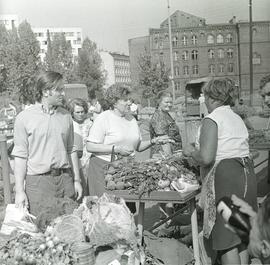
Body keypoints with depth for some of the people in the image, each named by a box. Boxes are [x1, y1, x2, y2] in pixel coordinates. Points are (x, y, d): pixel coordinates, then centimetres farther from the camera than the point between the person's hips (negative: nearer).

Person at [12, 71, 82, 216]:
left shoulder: (66, 116, 9)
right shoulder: (24, 118, -4)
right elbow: (20, 156, -5)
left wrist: (77, 180, 13)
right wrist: (19, 190, -8)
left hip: (65, 179, 4)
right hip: (37, 182, -3)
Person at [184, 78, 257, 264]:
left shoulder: (212, 120, -7)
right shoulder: (238, 119, 17)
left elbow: (206, 157, -17)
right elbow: (239, 150, 14)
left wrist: (191, 152, 3)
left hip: (225, 176, -8)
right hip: (248, 174, 8)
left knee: (226, 237, 0)